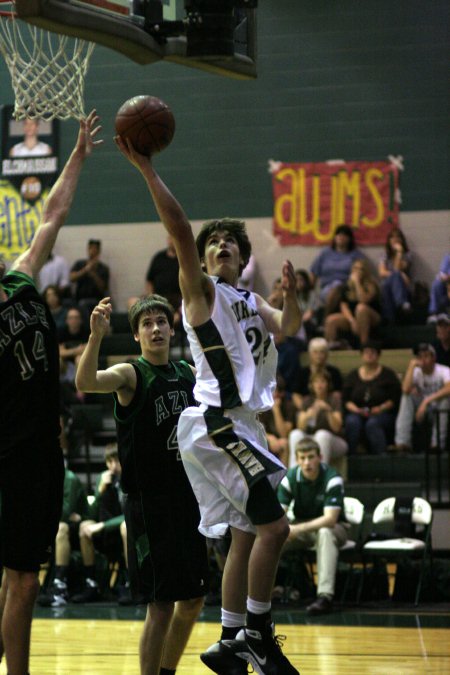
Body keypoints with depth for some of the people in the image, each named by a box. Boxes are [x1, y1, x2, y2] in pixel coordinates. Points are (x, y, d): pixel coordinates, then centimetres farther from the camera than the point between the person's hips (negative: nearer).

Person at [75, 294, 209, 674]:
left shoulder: (189, 374, 10)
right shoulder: (131, 375, -9)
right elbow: (86, 382, -30)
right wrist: (96, 335, -48)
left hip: (187, 497, 7)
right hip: (148, 500, -7)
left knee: (193, 598, 13)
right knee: (161, 604, -9)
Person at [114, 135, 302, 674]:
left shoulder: (250, 300, 20)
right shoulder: (201, 289, -2)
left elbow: (287, 328, 6)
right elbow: (179, 230, -16)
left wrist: (290, 296, -14)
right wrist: (146, 169, -23)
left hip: (240, 423, 9)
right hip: (216, 421, -9)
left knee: (246, 536, 10)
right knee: (274, 525, -13)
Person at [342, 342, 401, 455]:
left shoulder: (388, 375, 9)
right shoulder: (352, 376, 16)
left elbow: (395, 399, 1)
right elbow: (346, 400, 11)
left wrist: (382, 408, -16)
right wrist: (356, 409, -9)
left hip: (383, 414, -2)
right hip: (357, 413, 2)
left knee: (372, 423, -36)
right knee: (352, 422, -32)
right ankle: (350, 456, -32)